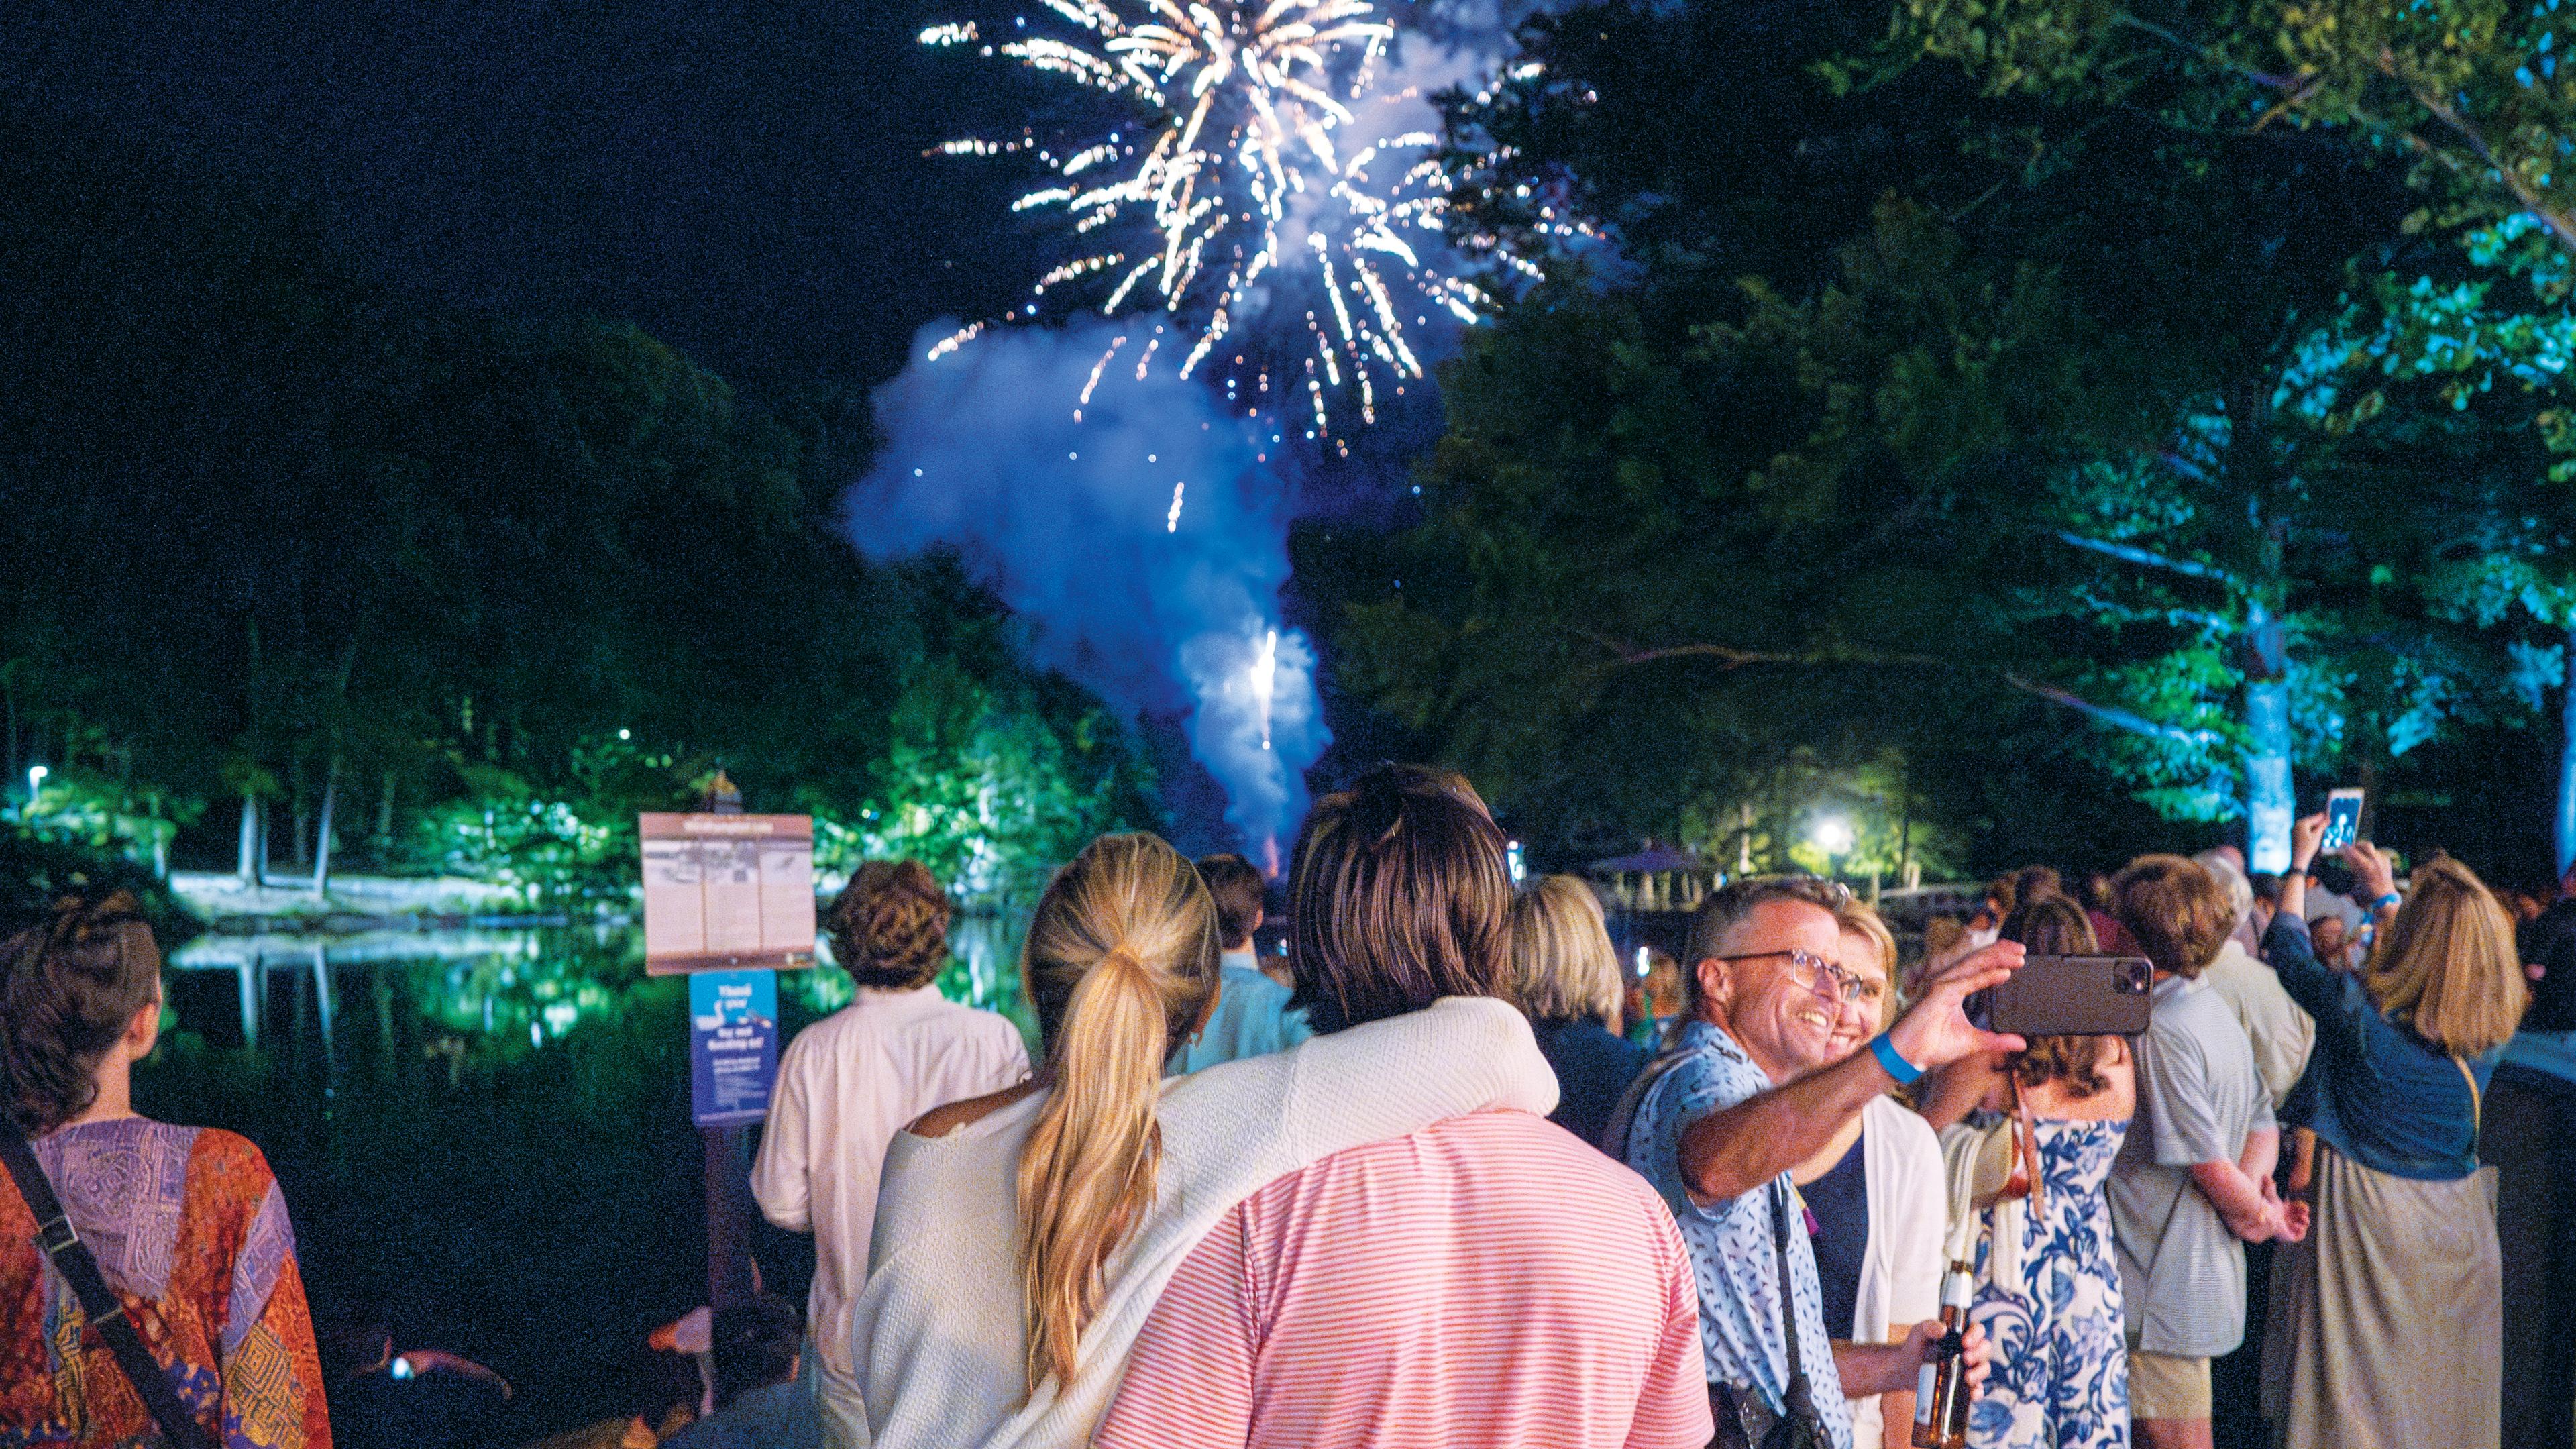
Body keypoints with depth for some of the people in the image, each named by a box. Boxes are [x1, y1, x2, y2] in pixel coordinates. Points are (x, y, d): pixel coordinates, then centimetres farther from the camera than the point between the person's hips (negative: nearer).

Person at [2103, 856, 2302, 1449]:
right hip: (2208, 1268, 9)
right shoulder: (2217, 1010, 11)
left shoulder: (2160, 1031, -20)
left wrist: (2261, 1215, -3)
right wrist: (2256, 1187, -3)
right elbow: (2263, 1127, 14)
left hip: (2165, 1284, -9)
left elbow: (2209, 1162, -20)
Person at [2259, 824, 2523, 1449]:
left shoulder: (2364, 1014, -22)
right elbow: (2439, 958, 14)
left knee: (2359, 1393, 8)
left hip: (2370, 1216, -4)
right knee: (2442, 1384, 19)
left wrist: (2298, 864, 10)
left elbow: (2287, 951, -4)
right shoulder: (2492, 1024, -8)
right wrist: (2385, 893, 27)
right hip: (2456, 1226, 4)